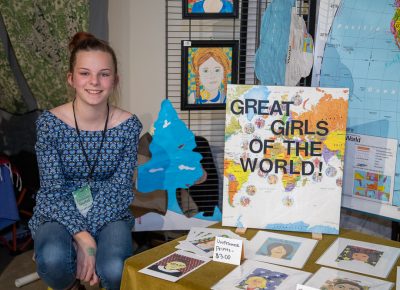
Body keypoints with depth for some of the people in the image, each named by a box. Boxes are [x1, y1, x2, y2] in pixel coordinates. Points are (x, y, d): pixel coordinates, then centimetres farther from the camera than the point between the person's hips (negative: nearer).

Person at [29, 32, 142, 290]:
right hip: (58, 213, 0)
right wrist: (82, 237, -25)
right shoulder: (50, 123, -11)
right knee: (53, 259, -34)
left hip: (109, 214, 1)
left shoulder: (129, 125, -8)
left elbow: (120, 188, -8)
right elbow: (53, 190, -12)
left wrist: (89, 235, -21)